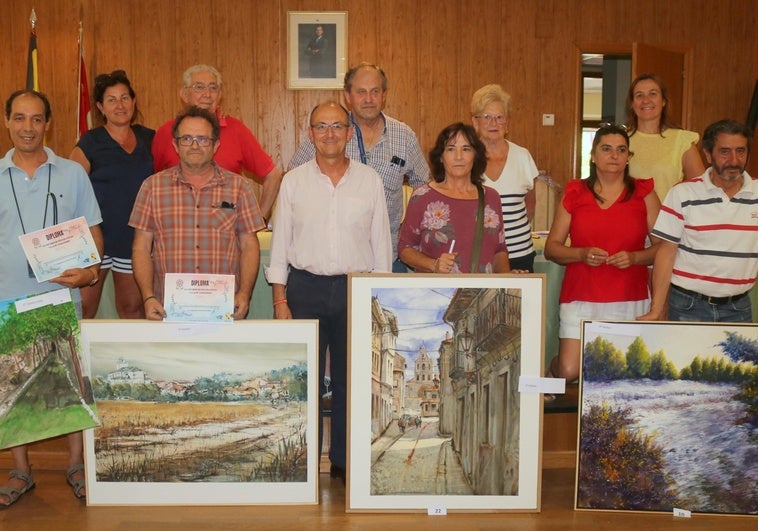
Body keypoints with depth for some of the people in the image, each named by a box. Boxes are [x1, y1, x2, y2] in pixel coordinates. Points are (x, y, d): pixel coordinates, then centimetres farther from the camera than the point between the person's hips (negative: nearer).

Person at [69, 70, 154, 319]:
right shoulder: (91, 142, -1)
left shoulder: (148, 138, 10)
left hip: (135, 239, 4)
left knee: (133, 309, 10)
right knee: (82, 310, -3)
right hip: (95, 238, -3)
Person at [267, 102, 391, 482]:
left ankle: (345, 461, 19)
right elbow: (280, 243, 5)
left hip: (356, 288, 1)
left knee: (351, 379, 5)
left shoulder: (370, 181, 5)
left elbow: (381, 242, 8)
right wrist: (280, 301, -1)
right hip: (305, 288, 0)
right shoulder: (293, 181, 5)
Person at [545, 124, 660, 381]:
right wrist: (582, 254, -11)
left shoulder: (644, 194, 6)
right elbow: (551, 247, 6)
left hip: (630, 301, 1)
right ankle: (554, 365, 27)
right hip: (581, 299, 0)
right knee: (568, 373, -8)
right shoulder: (574, 194, 6)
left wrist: (634, 257, -12)